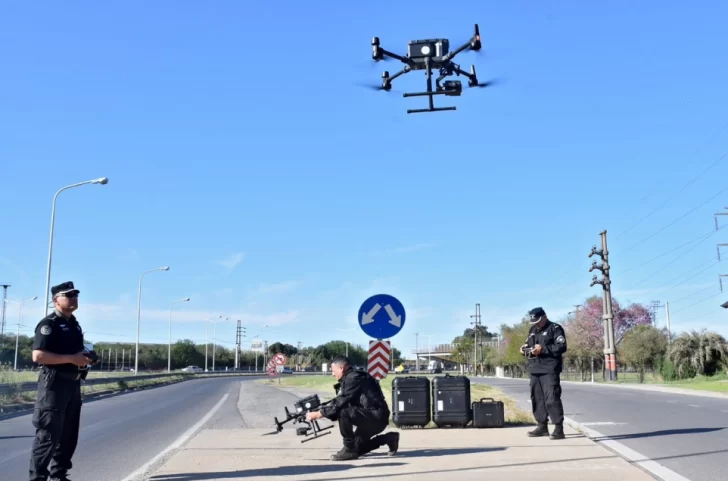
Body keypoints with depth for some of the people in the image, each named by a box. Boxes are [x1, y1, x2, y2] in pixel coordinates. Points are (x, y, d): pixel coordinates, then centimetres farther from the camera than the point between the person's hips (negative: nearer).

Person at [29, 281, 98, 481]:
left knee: (69, 433, 13)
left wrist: (85, 358, 8)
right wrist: (71, 358, -23)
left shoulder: (74, 324, 16)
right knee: (48, 434, -6)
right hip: (54, 384, -9)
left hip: (73, 383, 9)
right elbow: (38, 355, -22)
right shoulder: (49, 324, -11)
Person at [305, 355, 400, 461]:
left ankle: (349, 450, -13)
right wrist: (322, 412, 5)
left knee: (343, 412, -27)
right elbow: (340, 402, 15)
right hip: (371, 417, 11)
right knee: (357, 447, 18)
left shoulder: (354, 378, -16)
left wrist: (318, 414, -13)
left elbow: (340, 404, -20)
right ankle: (389, 438, 24)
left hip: (376, 417, -11)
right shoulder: (350, 378, 15)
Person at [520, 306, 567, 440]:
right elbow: (529, 344, 29)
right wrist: (525, 348, 6)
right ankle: (542, 426, 19)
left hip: (549, 370, -8)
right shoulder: (532, 330, 19)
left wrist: (543, 349, -21)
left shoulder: (555, 328, -4)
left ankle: (559, 428, -10)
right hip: (534, 370, 8)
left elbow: (562, 347, -14)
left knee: (552, 398, -13)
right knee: (537, 398, 10)